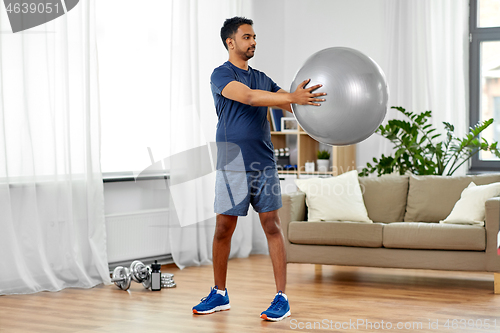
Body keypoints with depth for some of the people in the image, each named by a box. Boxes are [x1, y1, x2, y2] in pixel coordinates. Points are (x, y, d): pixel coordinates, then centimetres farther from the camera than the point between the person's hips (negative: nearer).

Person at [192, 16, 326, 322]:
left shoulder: (262, 78, 15)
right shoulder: (221, 75, -3)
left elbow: (291, 104, 8)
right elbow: (249, 97, -21)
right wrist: (293, 97, -31)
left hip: (264, 164, 4)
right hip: (232, 166, -4)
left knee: (272, 226, -2)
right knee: (223, 229, 3)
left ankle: (282, 298, -1)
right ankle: (220, 295, 19)